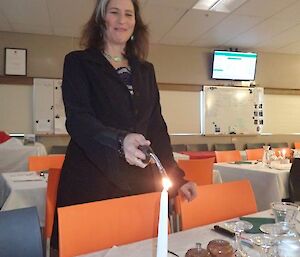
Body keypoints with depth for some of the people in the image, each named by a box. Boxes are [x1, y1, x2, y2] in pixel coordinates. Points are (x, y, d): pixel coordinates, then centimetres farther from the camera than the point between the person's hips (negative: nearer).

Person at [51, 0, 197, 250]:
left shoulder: (146, 70, 14)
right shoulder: (78, 62, 3)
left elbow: (157, 126, 12)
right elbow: (77, 119, -11)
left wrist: (176, 177, 4)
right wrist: (120, 140, -30)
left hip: (140, 182, 4)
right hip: (91, 182, -3)